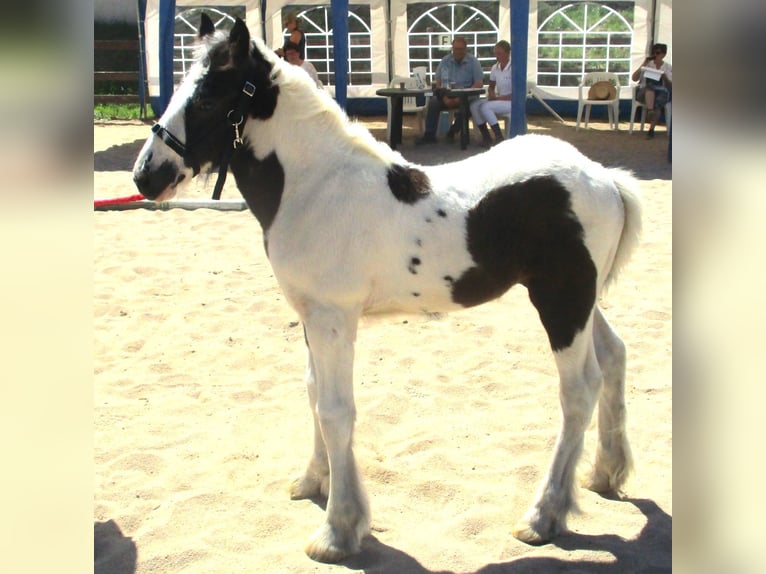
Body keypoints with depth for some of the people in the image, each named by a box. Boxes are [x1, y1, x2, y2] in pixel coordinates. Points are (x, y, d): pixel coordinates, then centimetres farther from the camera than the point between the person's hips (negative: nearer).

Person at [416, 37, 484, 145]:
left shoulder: (472, 61, 3)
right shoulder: (445, 60, 12)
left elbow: (479, 83, -5)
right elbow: (437, 81, 10)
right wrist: (444, 97, -10)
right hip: (445, 94, 2)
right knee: (433, 102, -29)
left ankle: (452, 132, -14)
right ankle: (429, 135, -24)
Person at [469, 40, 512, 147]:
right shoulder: (495, 68, 7)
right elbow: (491, 87, 19)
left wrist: (498, 98, -18)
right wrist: (491, 94, -5)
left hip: (511, 102, -7)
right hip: (498, 100, 7)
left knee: (485, 107, -28)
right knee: (474, 105, -15)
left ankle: (499, 138, -18)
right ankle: (486, 137, -13)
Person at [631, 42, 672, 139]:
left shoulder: (668, 68, 13)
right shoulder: (647, 65, 14)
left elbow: (670, 86, 7)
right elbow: (634, 78, 2)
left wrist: (664, 77, -11)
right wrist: (644, 64, -2)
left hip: (661, 94, 0)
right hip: (644, 92, 0)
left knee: (657, 102, -38)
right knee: (650, 85, -37)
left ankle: (651, 129, -31)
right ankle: (650, 111, -55)